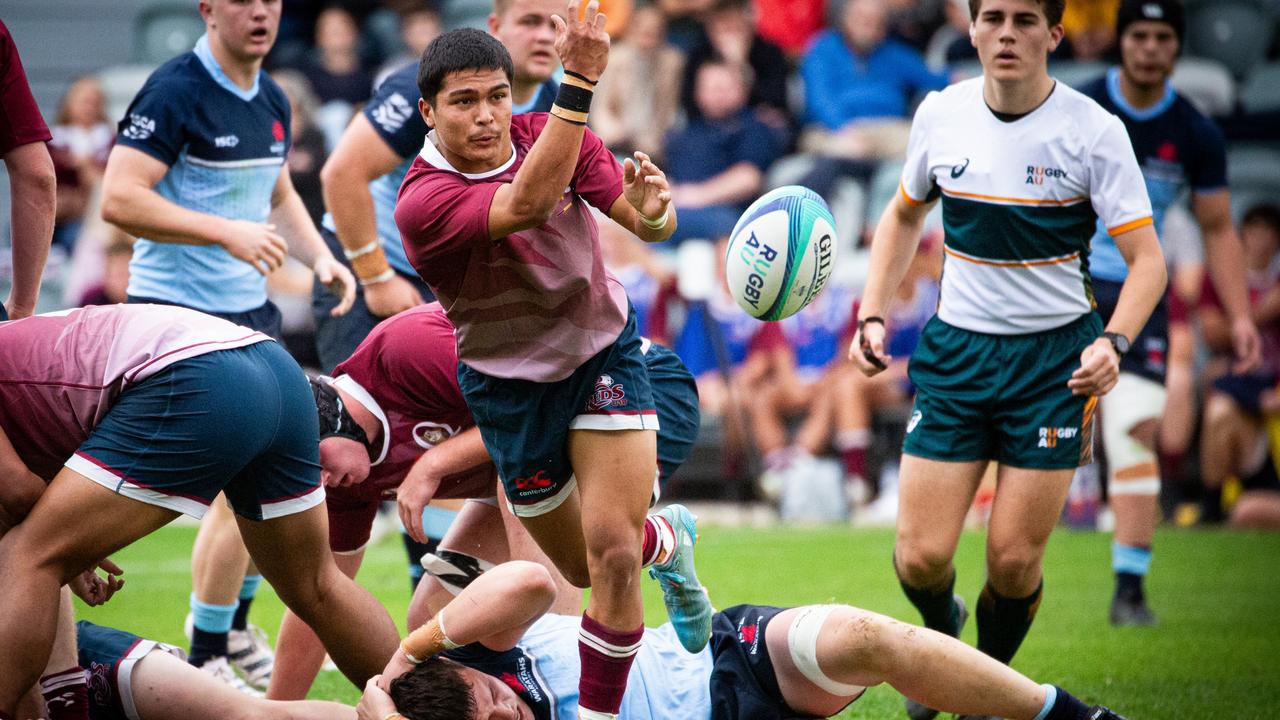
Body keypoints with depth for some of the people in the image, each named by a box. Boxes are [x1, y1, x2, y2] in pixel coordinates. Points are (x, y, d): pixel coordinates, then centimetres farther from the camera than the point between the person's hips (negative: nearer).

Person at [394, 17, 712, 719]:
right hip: (510, 385, -1)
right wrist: (579, 77, -52)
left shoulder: (550, 135, -12)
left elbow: (649, 224, -10)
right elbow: (529, 202, -45)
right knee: (583, 569, 15)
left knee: (610, 550, -17)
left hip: (602, 351, 1)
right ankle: (666, 540, 49)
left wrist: (651, 210, -36)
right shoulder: (421, 203, -28)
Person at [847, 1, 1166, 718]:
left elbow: (1147, 260, -9)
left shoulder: (1094, 130, -10)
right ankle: (941, 632, 30)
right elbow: (904, 215, 19)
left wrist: (1113, 342, -26)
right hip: (956, 351, 2)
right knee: (921, 557, -6)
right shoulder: (941, 114, 0)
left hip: (1056, 359, -2)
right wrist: (873, 316, 8)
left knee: (1015, 562, -5)